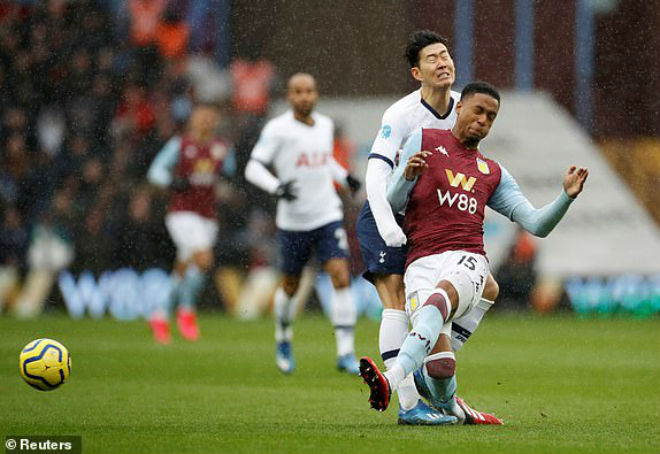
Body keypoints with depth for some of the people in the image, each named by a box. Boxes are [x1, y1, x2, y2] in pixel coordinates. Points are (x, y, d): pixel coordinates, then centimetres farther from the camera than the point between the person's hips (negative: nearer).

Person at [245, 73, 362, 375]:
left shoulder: (325, 125, 7)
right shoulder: (277, 129, -9)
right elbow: (253, 168, -14)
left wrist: (344, 177, 11)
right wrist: (276, 187, -31)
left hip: (328, 216, 3)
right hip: (293, 221, -3)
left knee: (341, 278, -13)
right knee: (290, 286, 11)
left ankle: (346, 353, -13)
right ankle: (283, 340, 39)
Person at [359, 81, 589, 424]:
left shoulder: (493, 174, 24)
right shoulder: (424, 141, 17)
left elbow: (537, 225, 18)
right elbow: (394, 202, 11)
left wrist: (567, 196, 0)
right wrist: (407, 175, -12)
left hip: (467, 259, 1)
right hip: (421, 264, -1)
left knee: (437, 302, -37)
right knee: (440, 366, -21)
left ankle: (391, 381, -56)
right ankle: (451, 410, 13)